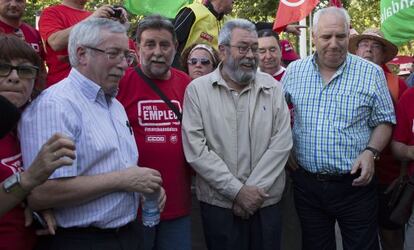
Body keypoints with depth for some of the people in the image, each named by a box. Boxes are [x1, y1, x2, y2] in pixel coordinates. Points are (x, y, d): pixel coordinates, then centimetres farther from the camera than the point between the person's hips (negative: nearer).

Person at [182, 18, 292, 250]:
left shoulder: (272, 88, 3)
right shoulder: (198, 90, -3)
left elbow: (282, 143, -4)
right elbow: (196, 150, -10)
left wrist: (253, 190, -12)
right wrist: (237, 191, -13)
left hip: (266, 203, 2)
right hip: (218, 204, -2)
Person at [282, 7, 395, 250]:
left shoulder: (371, 73, -3)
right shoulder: (295, 71, 3)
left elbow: (384, 121, 2)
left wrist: (371, 152, -15)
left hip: (355, 184, -2)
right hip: (307, 184, 2)